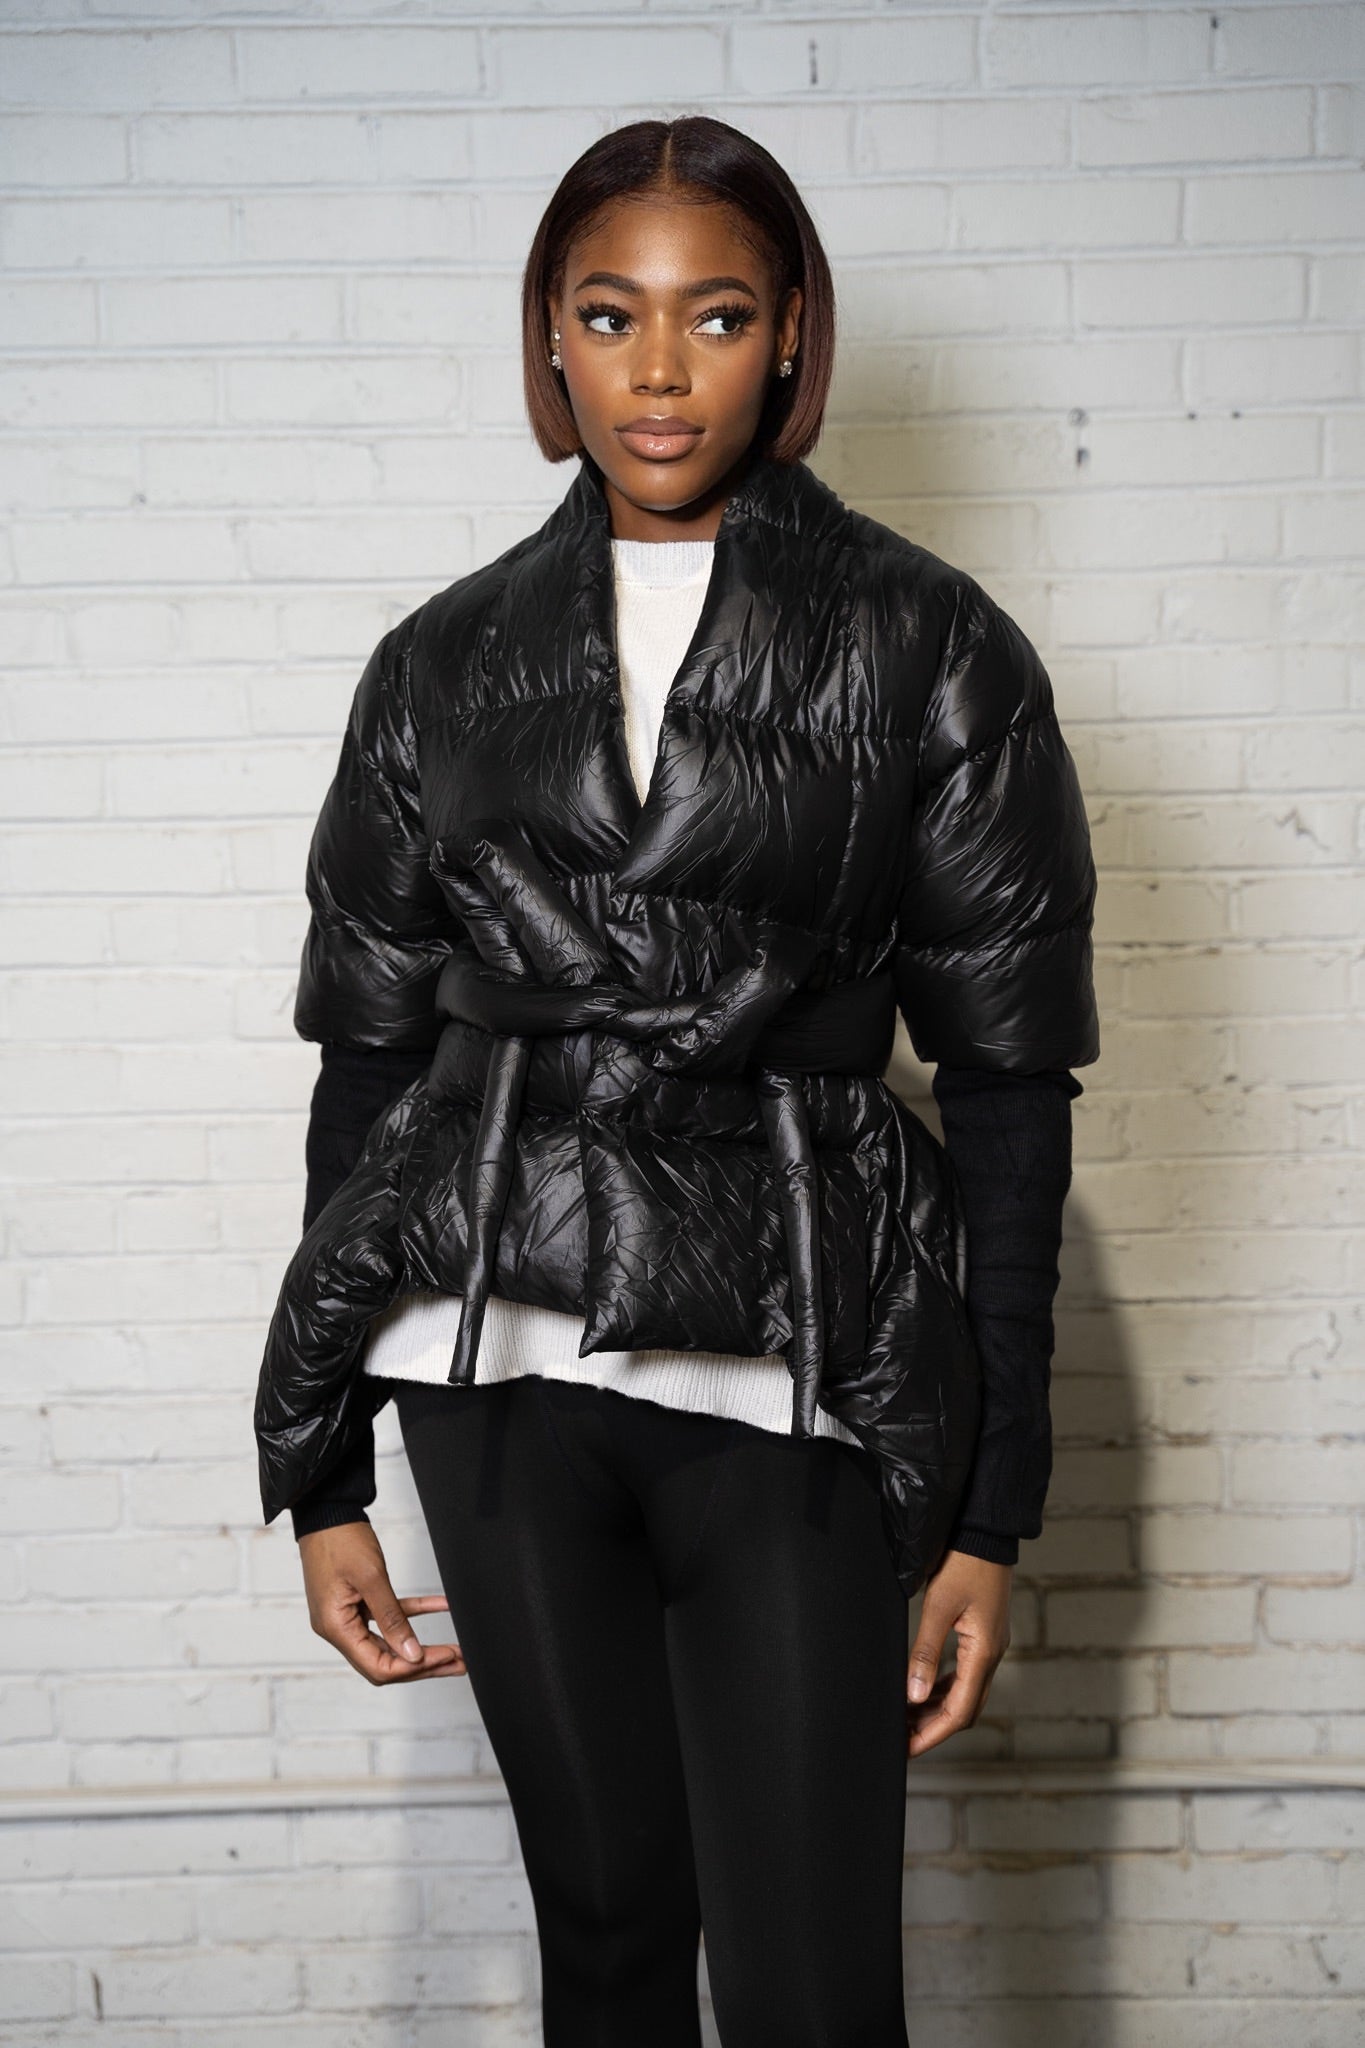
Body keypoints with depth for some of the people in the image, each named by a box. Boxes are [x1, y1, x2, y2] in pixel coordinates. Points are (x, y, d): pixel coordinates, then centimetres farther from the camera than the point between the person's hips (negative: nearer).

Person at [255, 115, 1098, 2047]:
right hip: (504, 1372, 3)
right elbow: (366, 1058, 10)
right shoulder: (448, 663, 8)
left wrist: (994, 1511, -2)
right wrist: (322, 1473, 9)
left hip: (796, 1379, -2)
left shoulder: (928, 647, 1)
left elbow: (1008, 1077, 0)